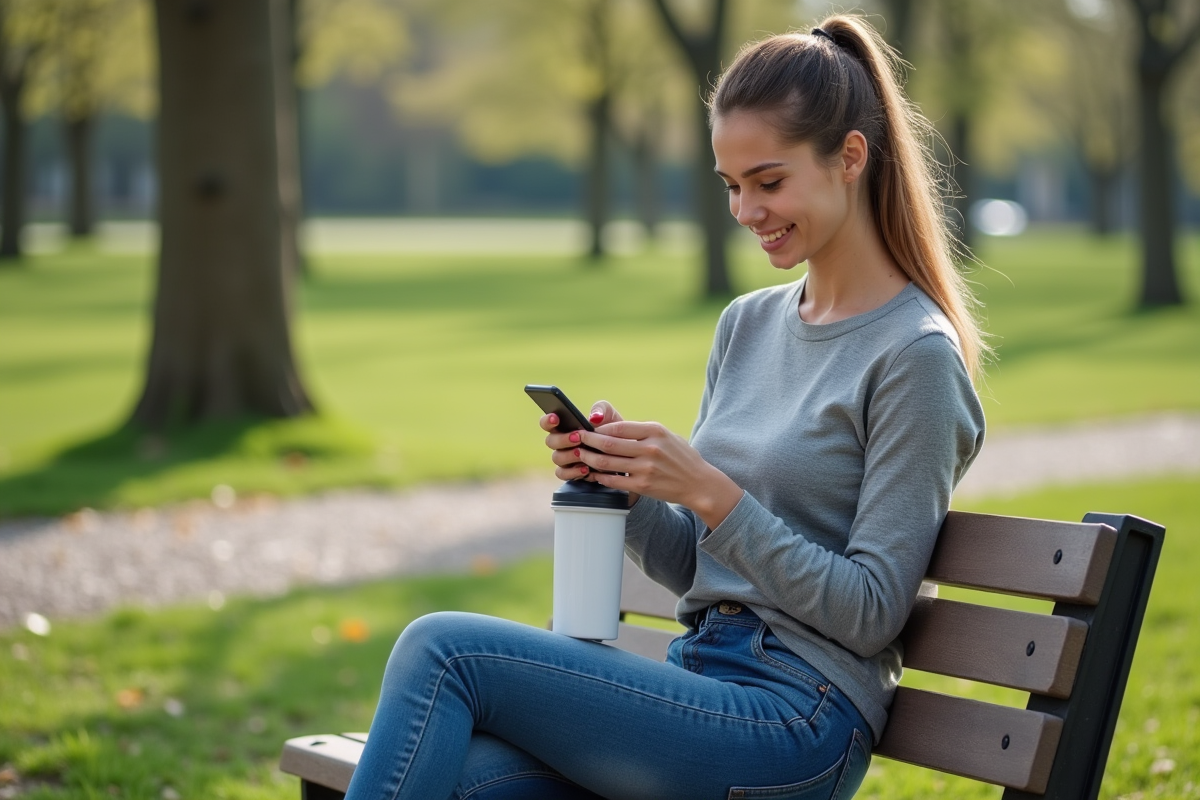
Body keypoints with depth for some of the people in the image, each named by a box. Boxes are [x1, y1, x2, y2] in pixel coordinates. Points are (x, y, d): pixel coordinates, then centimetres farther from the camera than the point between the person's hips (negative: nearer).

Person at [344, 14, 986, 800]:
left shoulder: (914, 355, -8)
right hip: (701, 684, 6)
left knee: (441, 649, -18)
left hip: (796, 715, -6)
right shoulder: (746, 325, 14)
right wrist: (621, 479, -4)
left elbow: (870, 612, -11)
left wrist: (709, 492, -18)